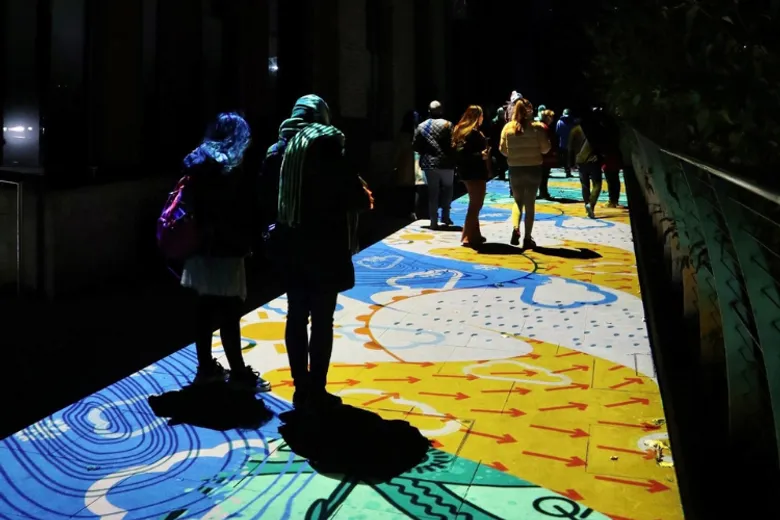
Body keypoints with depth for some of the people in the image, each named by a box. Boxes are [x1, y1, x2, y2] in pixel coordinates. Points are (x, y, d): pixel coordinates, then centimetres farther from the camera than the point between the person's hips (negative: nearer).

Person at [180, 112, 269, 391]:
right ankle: (238, 372, 6)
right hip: (226, 251, -8)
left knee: (206, 311, 14)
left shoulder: (195, 164, 7)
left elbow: (189, 203, 11)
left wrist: (203, 231, 16)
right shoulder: (233, 171, -14)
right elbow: (245, 214, -12)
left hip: (201, 248, 8)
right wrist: (247, 244, 0)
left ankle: (206, 366, 23)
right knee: (229, 315, -1)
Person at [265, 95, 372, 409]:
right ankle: (316, 393, 7)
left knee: (296, 316, 11)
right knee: (322, 319, 2)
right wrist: (365, 198, 6)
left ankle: (301, 389, 18)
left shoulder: (281, 146, 7)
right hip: (322, 244, -6)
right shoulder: (325, 144, -10)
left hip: (290, 241, 6)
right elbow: (350, 190, -14)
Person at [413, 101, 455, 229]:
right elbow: (453, 144, -13)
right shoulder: (447, 125, -7)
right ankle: (445, 215, 13)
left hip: (429, 163, 2)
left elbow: (415, 146, 3)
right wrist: (453, 158, 4)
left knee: (433, 192, 7)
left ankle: (434, 221, 4)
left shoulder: (422, 126, 3)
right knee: (447, 188, 18)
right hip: (446, 163, -2)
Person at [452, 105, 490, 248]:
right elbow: (461, 153, -28)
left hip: (468, 172, 10)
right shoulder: (473, 133, -18)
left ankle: (474, 234, 24)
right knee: (476, 204, -3)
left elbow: (459, 152, 15)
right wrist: (481, 155, -32)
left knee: (475, 204, 18)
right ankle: (468, 237, 0)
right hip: (475, 173, -10)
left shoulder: (462, 130, 10)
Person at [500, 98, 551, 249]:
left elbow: (503, 149, 2)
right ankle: (527, 238, 7)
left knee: (518, 201, 16)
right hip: (533, 168, -1)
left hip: (515, 169, 1)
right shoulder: (537, 127, -8)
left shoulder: (508, 127, -3)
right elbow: (545, 148, -6)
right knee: (530, 204, 7)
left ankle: (515, 229, -7)